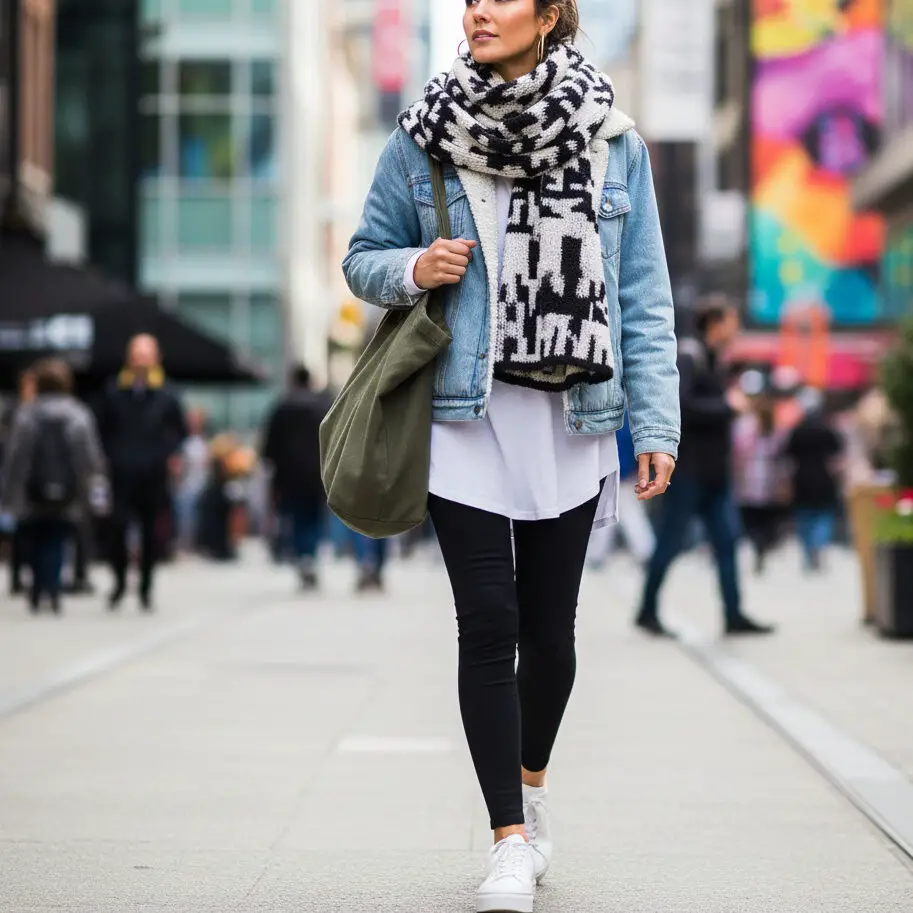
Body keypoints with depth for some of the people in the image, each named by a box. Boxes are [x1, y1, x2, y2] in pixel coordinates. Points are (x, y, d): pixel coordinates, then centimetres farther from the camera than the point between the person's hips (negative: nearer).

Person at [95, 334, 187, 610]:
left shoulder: (166, 394, 1)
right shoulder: (114, 391, 1)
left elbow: (181, 430, 9)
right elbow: (103, 429, 10)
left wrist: (170, 455, -2)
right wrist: (110, 455, 1)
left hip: (154, 475, 1)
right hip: (122, 474, -1)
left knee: (150, 533, 7)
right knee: (118, 527, -11)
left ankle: (146, 589, 17)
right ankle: (120, 582, 7)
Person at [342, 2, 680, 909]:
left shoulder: (612, 144, 2)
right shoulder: (424, 138, 1)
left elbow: (644, 297, 3)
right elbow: (364, 257, 11)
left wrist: (654, 424, -2)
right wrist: (413, 269, -12)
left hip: (568, 422, 1)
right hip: (465, 417, -1)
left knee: (550, 625, 9)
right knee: (489, 623, -7)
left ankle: (531, 783, 36)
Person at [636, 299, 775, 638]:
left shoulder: (711, 360, 15)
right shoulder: (688, 358, -14)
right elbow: (681, 405, -26)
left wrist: (732, 403, 1)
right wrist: (726, 405, -20)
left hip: (714, 470, 9)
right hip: (689, 469, -9)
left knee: (727, 539, 6)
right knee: (671, 542, -1)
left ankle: (734, 615, 8)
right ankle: (648, 611, 10)